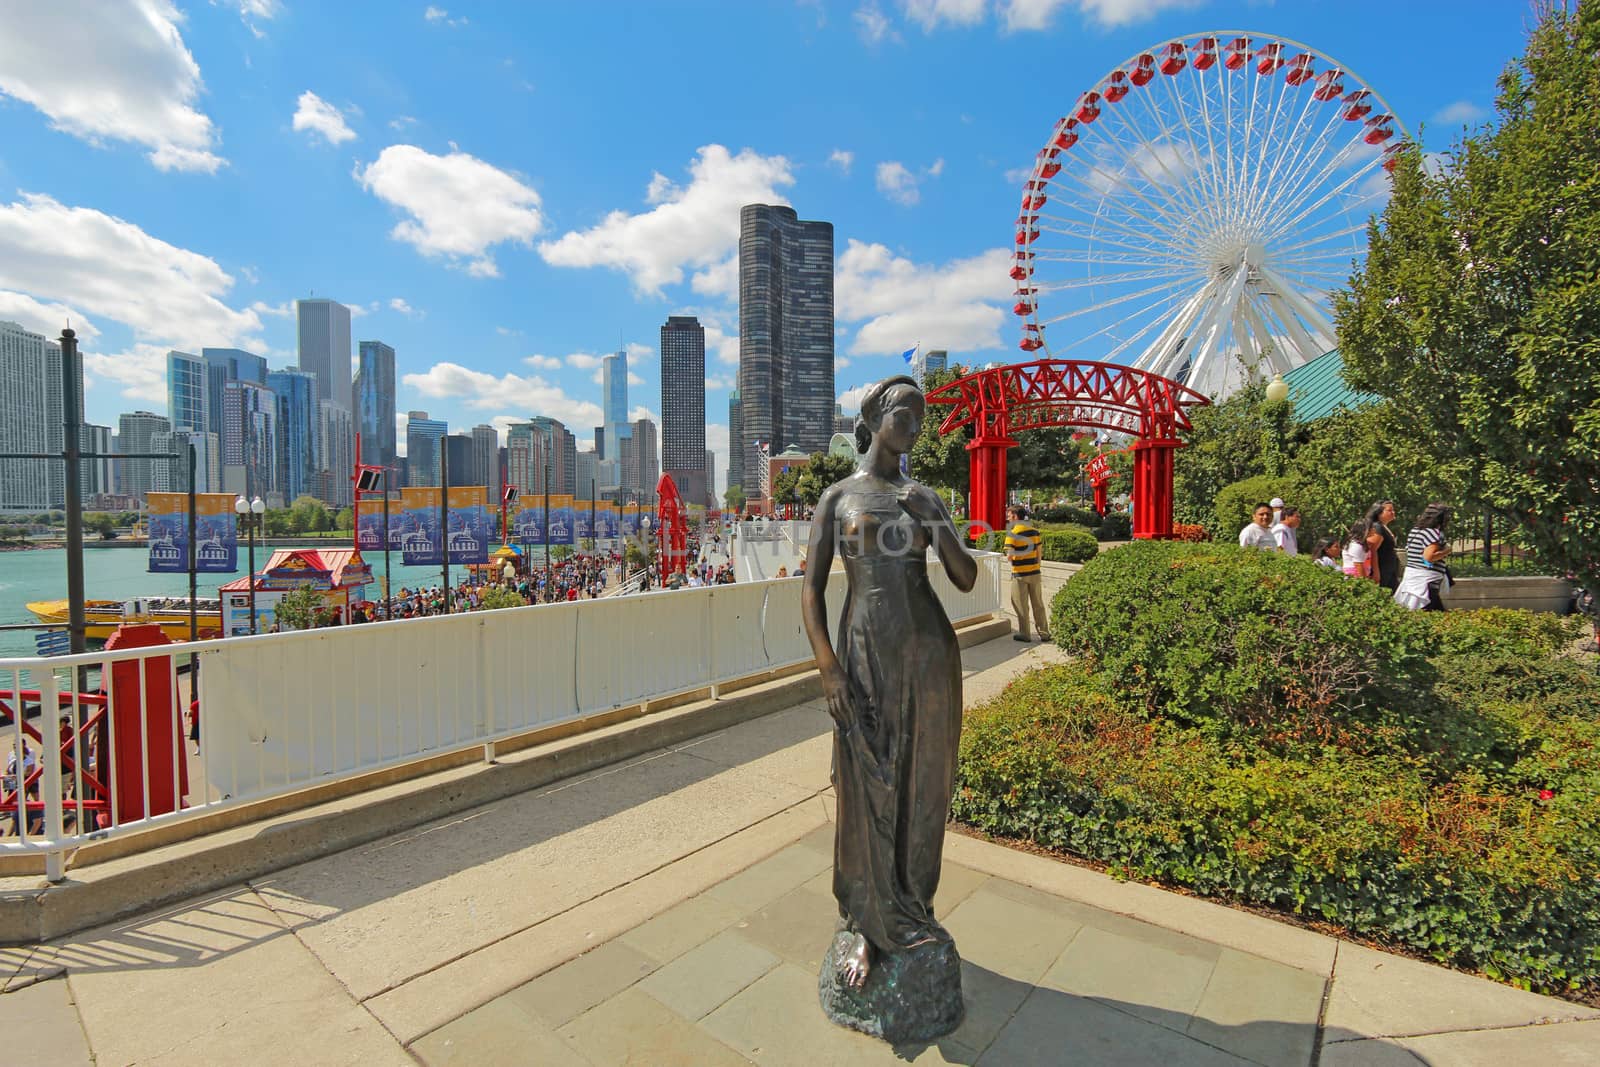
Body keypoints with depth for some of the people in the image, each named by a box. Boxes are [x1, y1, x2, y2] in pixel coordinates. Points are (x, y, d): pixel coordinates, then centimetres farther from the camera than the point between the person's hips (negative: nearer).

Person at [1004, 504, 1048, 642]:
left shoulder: (1012, 533, -14)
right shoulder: (1034, 531, 3)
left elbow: (1009, 556, -18)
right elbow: (1039, 552, 7)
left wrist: (1009, 555, 4)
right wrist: (1036, 567, 18)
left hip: (1020, 574, -5)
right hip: (1035, 573, 5)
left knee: (1021, 606, 6)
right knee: (1038, 604, 14)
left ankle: (1024, 634, 13)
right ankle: (1044, 632, 20)